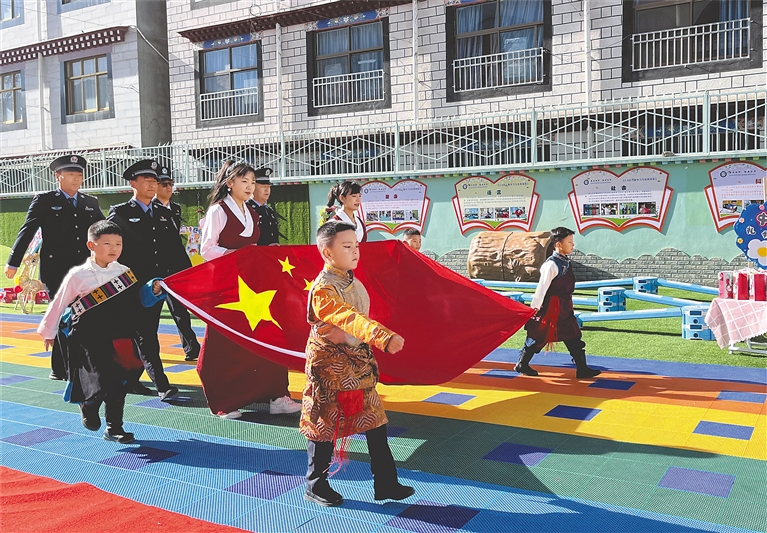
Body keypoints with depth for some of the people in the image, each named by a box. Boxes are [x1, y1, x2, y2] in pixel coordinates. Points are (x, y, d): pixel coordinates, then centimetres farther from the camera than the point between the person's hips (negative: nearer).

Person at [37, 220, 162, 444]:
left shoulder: (124, 272, 2)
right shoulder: (78, 275, -9)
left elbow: (137, 301, 13)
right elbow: (59, 303, 2)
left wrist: (153, 291, -4)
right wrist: (48, 331, 9)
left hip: (118, 339, 4)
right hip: (88, 340, -4)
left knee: (118, 384, 7)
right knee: (102, 385, -11)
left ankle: (114, 428, 23)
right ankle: (88, 405, 24)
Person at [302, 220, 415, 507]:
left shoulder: (354, 283, 6)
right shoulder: (323, 289, -21)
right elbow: (351, 320, -36)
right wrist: (384, 337, -49)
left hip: (359, 363, 8)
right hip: (329, 366, -8)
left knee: (375, 422, 9)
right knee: (325, 425, 6)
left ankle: (385, 483, 20)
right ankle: (316, 485, 24)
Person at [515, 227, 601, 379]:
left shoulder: (565, 262, 7)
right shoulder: (551, 264, -20)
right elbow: (542, 287, -20)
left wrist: (568, 305, 20)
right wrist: (535, 308, -19)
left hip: (564, 308, 9)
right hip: (551, 307, -9)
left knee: (573, 336, 9)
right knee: (539, 336, 2)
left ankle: (582, 369, 15)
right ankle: (522, 365, 17)